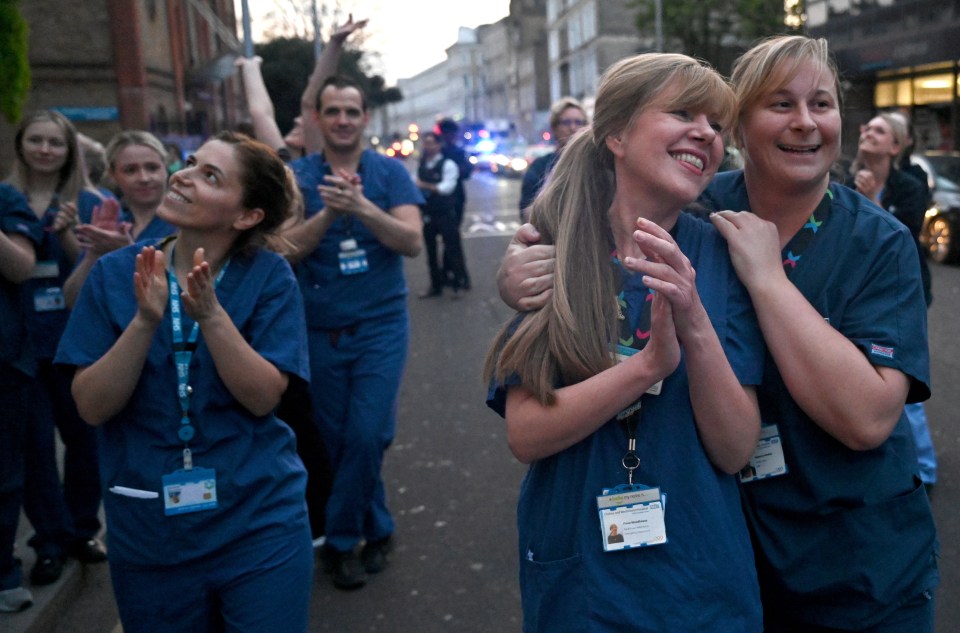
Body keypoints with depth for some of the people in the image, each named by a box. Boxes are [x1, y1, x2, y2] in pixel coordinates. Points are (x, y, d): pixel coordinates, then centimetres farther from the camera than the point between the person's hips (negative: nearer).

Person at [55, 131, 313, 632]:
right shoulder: (115, 273, -5)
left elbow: (263, 398, -14)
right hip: (146, 533, 2)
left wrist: (210, 315, -27)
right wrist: (145, 320, -24)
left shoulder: (269, 276, -9)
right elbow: (92, 407, -9)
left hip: (259, 523, -2)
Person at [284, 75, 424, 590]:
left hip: (380, 325, -2)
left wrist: (361, 207, -28)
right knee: (337, 440, 9)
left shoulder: (390, 172, -1)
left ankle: (341, 540, 14)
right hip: (320, 329, 2)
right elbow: (288, 249, -8)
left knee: (366, 436, -8)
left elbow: (412, 241, -13)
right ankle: (376, 529, 29)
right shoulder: (298, 176, 0)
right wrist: (328, 211, -23)